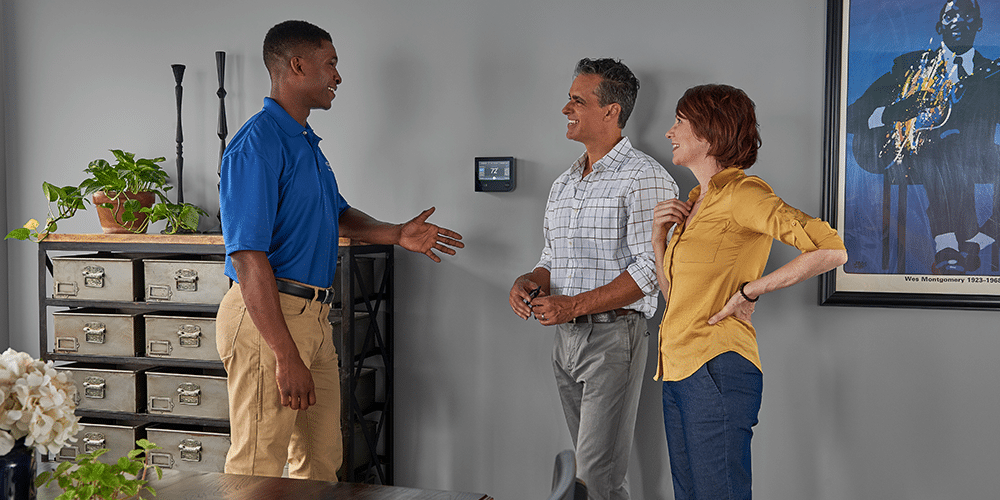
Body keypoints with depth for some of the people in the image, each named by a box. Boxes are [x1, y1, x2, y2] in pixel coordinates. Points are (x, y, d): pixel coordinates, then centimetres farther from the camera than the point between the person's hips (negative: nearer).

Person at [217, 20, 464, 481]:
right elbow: (248, 258, -22)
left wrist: (397, 234, 12)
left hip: (314, 317, 10)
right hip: (267, 318, -10)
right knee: (258, 467, -2)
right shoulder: (258, 144, -16)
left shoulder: (307, 141, 16)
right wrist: (286, 357, -25)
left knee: (322, 458, 17)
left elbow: (337, 215, 30)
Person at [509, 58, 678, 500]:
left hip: (613, 335, -8)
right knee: (588, 464, 14)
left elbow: (652, 268, -18)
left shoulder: (645, 178, -10)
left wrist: (573, 305, -21)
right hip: (565, 337, 8)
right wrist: (530, 282, -1)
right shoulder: (563, 184, 16)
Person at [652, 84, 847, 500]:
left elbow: (831, 250, -21)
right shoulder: (696, 200, 17)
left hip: (717, 371, -9)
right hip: (678, 372, 9)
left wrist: (750, 291, -15)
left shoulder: (741, 193, -10)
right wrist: (659, 232, 9)